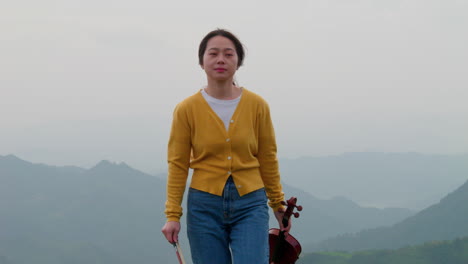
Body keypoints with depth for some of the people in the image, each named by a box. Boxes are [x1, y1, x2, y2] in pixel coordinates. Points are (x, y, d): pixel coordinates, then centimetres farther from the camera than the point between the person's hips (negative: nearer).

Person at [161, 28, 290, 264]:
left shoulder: (257, 105, -1)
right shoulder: (186, 109, -4)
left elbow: (267, 159, 7)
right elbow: (178, 165, -1)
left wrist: (278, 205, 12)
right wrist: (172, 215, -4)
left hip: (250, 203, 0)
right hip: (205, 205, 0)